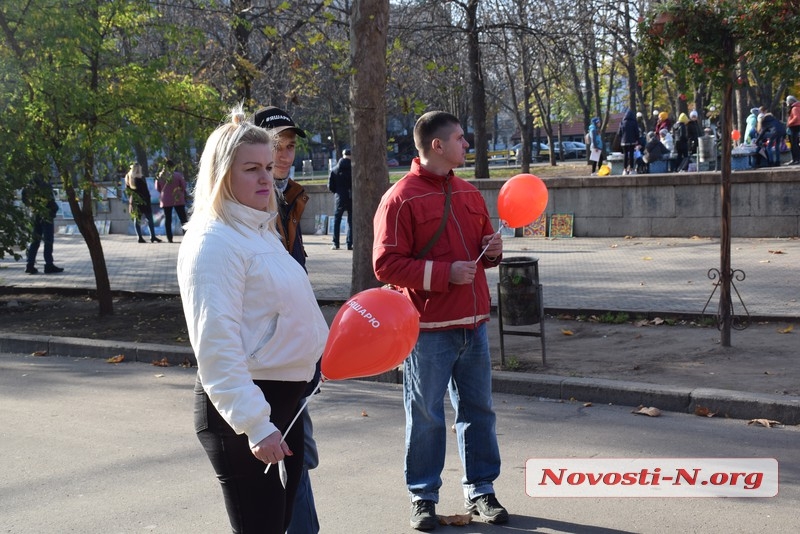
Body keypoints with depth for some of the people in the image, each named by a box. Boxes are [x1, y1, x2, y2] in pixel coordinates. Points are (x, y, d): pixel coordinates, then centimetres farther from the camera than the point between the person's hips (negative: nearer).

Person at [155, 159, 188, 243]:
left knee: (167, 219, 7)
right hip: (178, 199, -2)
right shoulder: (178, 175, -11)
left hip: (165, 200, 2)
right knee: (183, 218, 3)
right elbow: (184, 186, -5)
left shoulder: (160, 176, -2)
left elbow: (157, 188, 8)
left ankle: (169, 238, 5)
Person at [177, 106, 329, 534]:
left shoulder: (261, 231, 13)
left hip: (284, 401, 10)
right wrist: (255, 425, -27)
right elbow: (218, 345, -24)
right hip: (243, 407, -10)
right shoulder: (214, 241, -17)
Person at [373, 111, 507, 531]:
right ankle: (423, 496, 17)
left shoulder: (469, 194, 13)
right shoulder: (400, 199, -10)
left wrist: (492, 251, 2)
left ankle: (479, 489, 25)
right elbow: (386, 264, -15)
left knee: (478, 409, 12)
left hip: (473, 323, 7)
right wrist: (445, 273, -20)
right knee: (425, 416, 3)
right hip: (428, 327, -6)